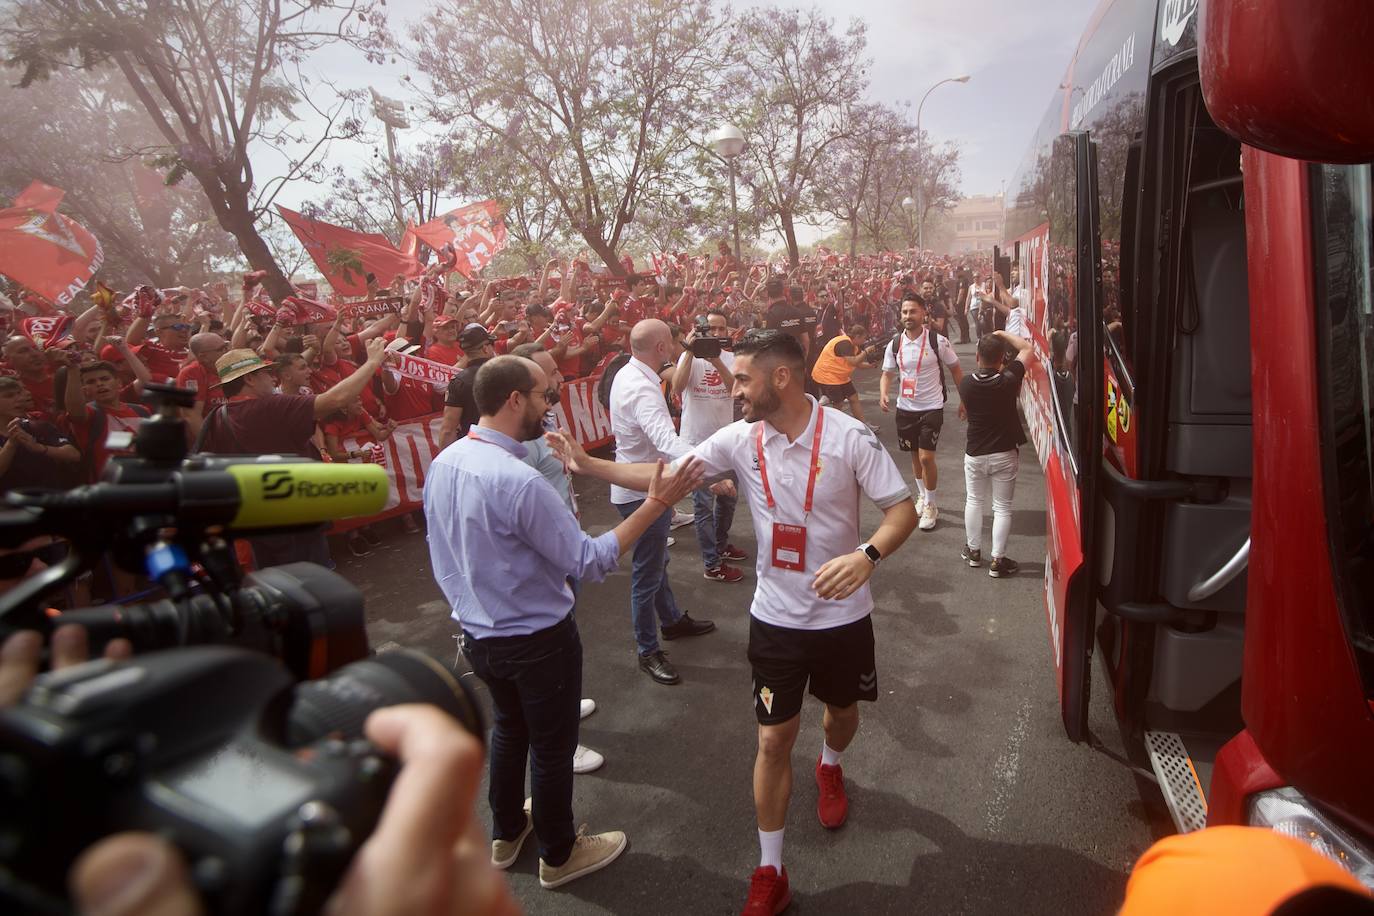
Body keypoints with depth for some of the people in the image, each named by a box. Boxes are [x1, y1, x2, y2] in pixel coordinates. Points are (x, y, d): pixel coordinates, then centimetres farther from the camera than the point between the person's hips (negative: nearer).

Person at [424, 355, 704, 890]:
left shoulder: (443, 463, -6)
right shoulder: (519, 481, -32)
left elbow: (446, 553, 6)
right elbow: (591, 561, -26)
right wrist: (656, 503, -23)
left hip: (476, 633, 8)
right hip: (537, 640, -7)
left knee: (508, 728, 29)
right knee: (551, 746, 15)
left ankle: (506, 833, 50)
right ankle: (559, 855, 38)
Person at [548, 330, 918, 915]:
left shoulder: (849, 438, -20)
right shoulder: (740, 439, -11)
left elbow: (902, 509, -16)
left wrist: (867, 554, -36)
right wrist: (588, 465, -16)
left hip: (843, 615, -1)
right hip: (775, 618, 1)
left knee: (842, 710, 25)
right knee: (774, 739, 6)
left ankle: (830, 767, 62)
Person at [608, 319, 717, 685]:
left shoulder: (628, 374, 2)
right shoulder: (643, 390, -30)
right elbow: (668, 440, -46)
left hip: (643, 486, 11)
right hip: (642, 493, -11)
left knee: (657, 559, 26)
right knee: (648, 573, 4)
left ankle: (672, 620, 46)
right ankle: (647, 651, 20)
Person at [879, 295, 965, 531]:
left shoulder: (938, 341, -12)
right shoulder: (894, 345, -2)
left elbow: (955, 369, 0)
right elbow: (887, 374, 8)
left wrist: (964, 400, 2)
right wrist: (884, 394, -13)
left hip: (931, 408, -4)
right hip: (905, 408, 4)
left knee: (926, 457, -9)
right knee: (915, 456, 16)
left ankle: (930, 506, 9)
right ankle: (922, 496, 36)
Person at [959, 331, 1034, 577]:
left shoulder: (966, 384, -10)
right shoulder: (1008, 381, -17)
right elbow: (1027, 349, -2)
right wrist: (1003, 334, 7)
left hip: (975, 453, 2)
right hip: (1005, 454, -2)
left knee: (974, 501, 20)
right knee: (1002, 507, 7)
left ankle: (973, 550, 30)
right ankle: (997, 560, 10)